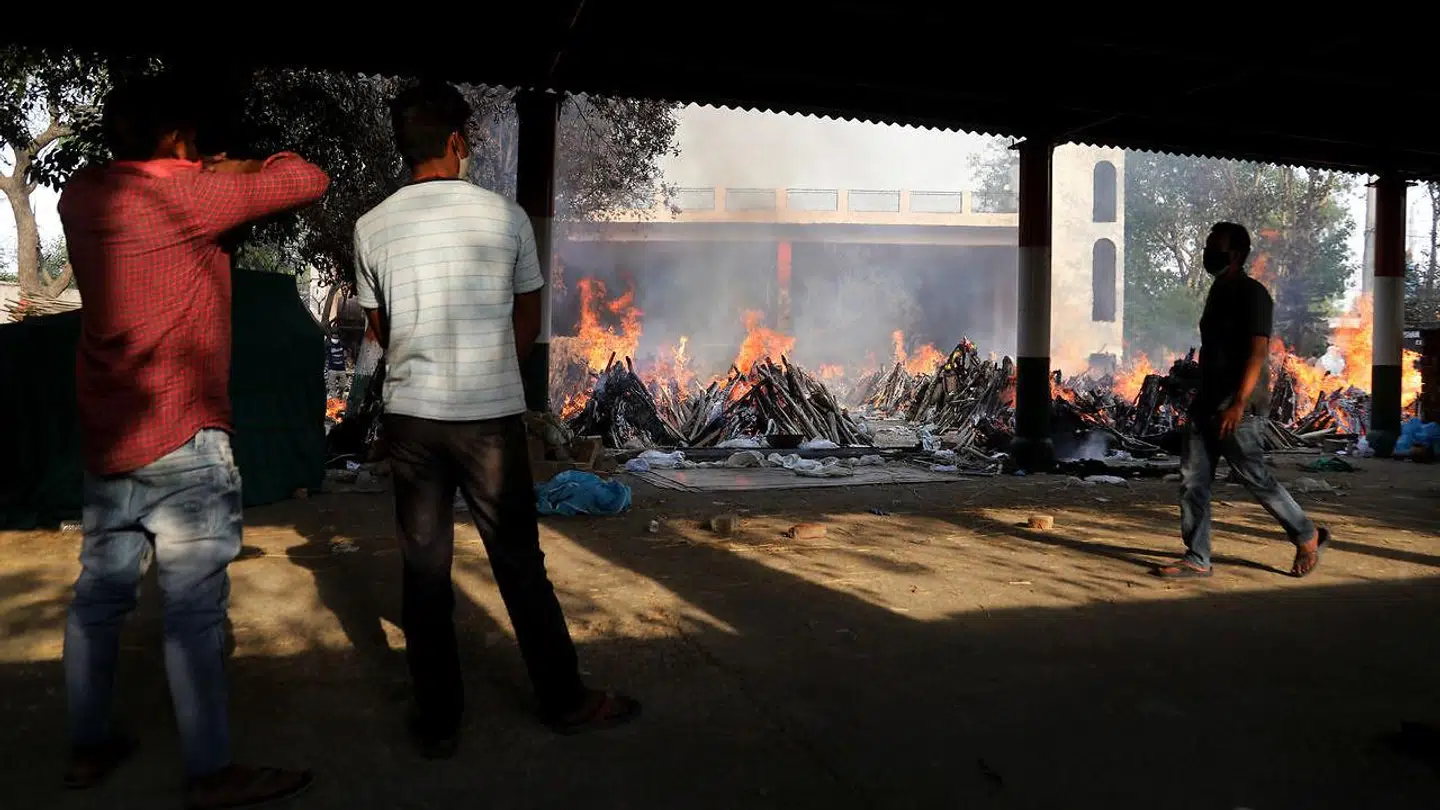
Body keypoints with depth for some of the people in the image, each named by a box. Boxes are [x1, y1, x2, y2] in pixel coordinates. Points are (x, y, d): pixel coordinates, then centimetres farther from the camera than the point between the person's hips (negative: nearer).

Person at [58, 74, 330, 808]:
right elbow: (310, 180, -12)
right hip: (181, 440, -8)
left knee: (99, 594, 16)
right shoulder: (189, 195, -14)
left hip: (108, 436, 8)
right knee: (195, 609, -2)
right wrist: (244, 170, 6)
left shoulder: (80, 196, 7)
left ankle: (88, 747, 30)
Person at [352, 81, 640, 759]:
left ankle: (437, 721, 20)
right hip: (493, 416, -1)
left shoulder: (372, 228, 0)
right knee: (519, 564, 9)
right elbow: (529, 323, 6)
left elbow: (380, 329, 12)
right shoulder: (505, 216, -4)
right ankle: (564, 700, 23)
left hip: (410, 416, 2)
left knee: (425, 570, 10)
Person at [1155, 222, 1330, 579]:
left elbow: (1257, 352, -20)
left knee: (1256, 478, 2)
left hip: (1236, 408, -8)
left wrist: (1238, 404, -28)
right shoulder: (1218, 291, 16)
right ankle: (1196, 560, 7)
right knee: (1192, 479, 3)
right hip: (1207, 403, 8)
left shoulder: (1252, 294, -11)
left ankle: (1308, 537, 24)